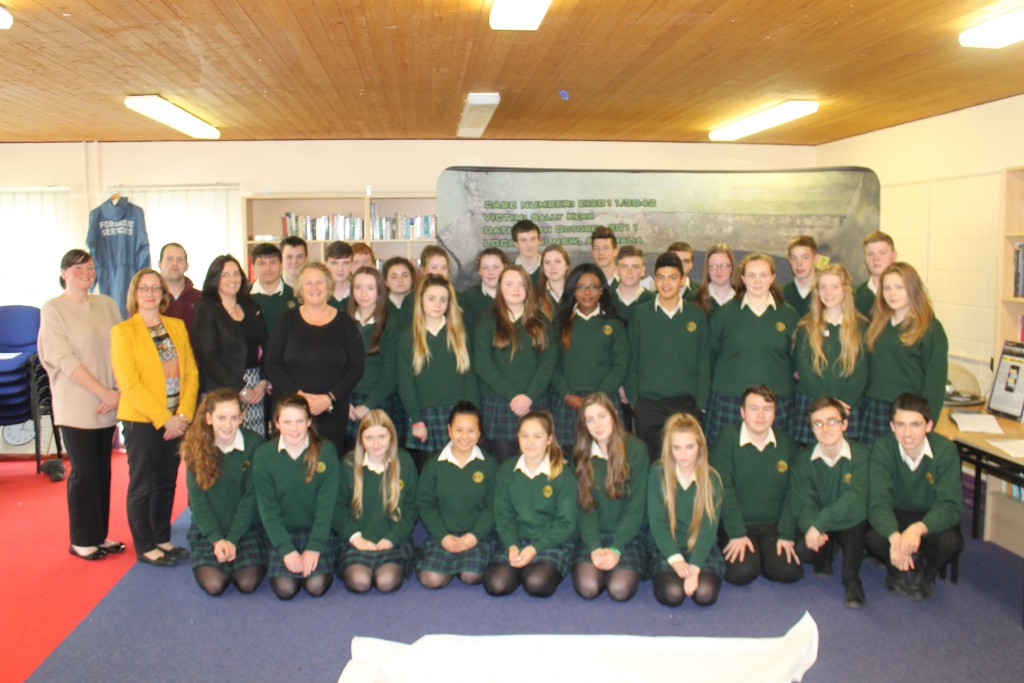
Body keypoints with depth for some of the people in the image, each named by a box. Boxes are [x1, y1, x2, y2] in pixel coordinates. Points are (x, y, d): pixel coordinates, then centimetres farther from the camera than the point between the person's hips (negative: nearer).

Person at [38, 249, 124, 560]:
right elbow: (64, 359, -11)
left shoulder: (106, 304, 10)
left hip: (108, 404, 5)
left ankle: (100, 534, 22)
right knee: (84, 471, 0)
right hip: (76, 406, -5)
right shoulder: (53, 309, -4)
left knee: (103, 470, 10)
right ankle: (81, 541, 14)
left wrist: (119, 392, -5)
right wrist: (103, 392, -14)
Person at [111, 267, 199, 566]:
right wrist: (164, 419, -15)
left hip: (176, 420, 5)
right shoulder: (123, 331, -5)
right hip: (141, 419, -4)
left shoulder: (177, 326, 9)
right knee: (143, 485, 4)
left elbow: (191, 372, 6)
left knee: (167, 482, 11)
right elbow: (129, 383, -12)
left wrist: (183, 415, -7)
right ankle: (145, 547, 15)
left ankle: (162, 539, 24)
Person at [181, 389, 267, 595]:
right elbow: (197, 499, -7)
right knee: (213, 584, -18)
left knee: (247, 583, -19)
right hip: (208, 529, 1)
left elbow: (251, 496, -10)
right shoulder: (196, 446, -7)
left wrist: (233, 539, -15)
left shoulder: (254, 443, -11)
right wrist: (217, 539, -16)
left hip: (246, 526, -1)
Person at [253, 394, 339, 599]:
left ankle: (317, 558, 12)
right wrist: (287, 549, -14)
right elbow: (267, 508, -6)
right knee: (284, 588, -18)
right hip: (281, 532, 1)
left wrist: (314, 547, -15)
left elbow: (326, 503, -8)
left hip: (318, 530, 0)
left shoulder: (326, 451, -8)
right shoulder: (263, 455, -6)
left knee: (317, 586, -19)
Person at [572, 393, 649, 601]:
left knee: (620, 590, -23)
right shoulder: (582, 455, 3)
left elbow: (636, 507, -8)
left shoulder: (636, 450, -8)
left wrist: (616, 549, -15)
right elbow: (585, 507, -1)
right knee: (587, 587, -22)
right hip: (593, 535, 2)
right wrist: (595, 548, -15)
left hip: (629, 534, -2)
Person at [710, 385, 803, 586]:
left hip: (774, 525, 3)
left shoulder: (786, 444, 3)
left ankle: (765, 554, 17)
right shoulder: (727, 439, -10)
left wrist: (786, 535, -5)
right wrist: (736, 534, -16)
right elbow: (724, 490, -13)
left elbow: (791, 493, 3)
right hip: (736, 525, -3)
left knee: (789, 571, -16)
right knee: (741, 573, -22)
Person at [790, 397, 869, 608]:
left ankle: (852, 579, -15)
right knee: (802, 549, -27)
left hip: (852, 525, -2)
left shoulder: (860, 454, -16)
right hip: (819, 527, 2)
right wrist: (811, 528, -39)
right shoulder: (805, 460, -7)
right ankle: (827, 554, 12)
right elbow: (803, 504, -15)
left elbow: (856, 498, -31)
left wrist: (819, 523, -40)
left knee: (855, 513, -34)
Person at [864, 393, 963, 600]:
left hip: (931, 517, 0)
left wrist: (918, 528, -48)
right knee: (872, 538, -31)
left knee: (950, 542, -31)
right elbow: (878, 502, -29)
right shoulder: (883, 449, -21)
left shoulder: (945, 450, -22)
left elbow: (950, 505, -27)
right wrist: (894, 536, -50)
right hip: (895, 515, 0)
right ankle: (896, 569, 7)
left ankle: (926, 574, 6)